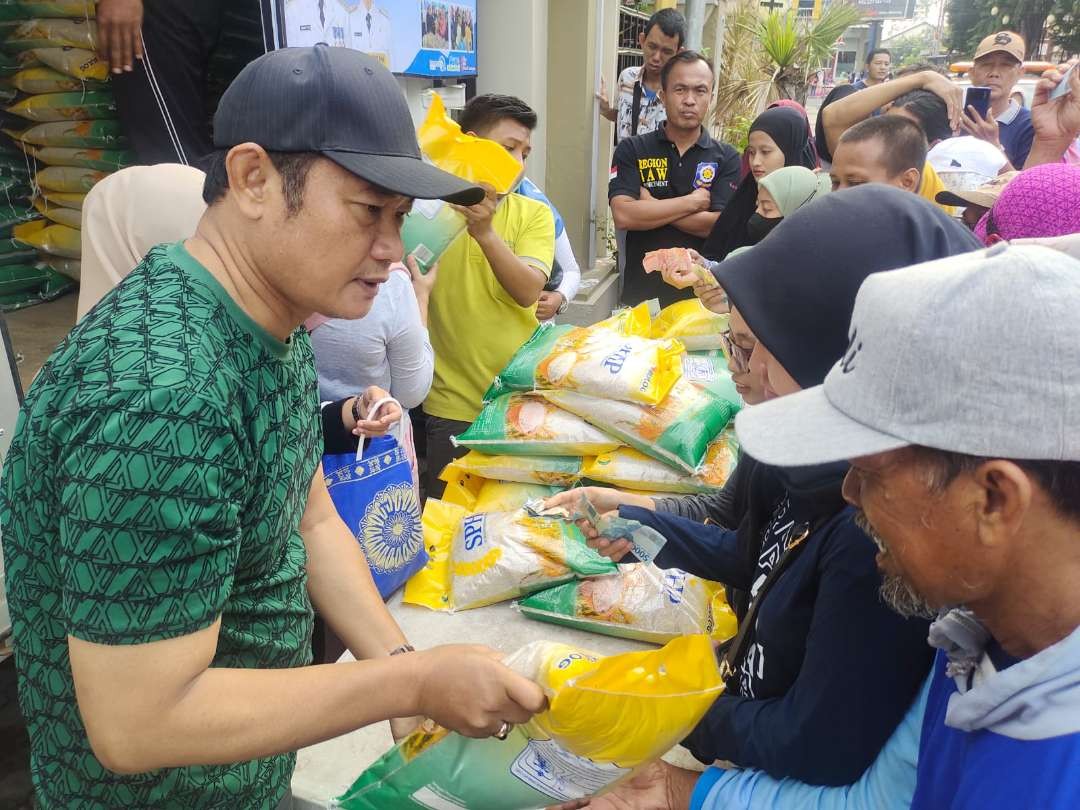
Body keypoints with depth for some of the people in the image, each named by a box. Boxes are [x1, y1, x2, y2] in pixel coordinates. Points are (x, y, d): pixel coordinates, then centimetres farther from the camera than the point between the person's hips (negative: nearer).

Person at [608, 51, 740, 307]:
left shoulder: (726, 158, 4)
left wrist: (651, 205, -9)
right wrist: (692, 202, -9)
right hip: (641, 293, 0)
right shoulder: (631, 150, 3)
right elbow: (623, 216, -12)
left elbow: (718, 225, -9)